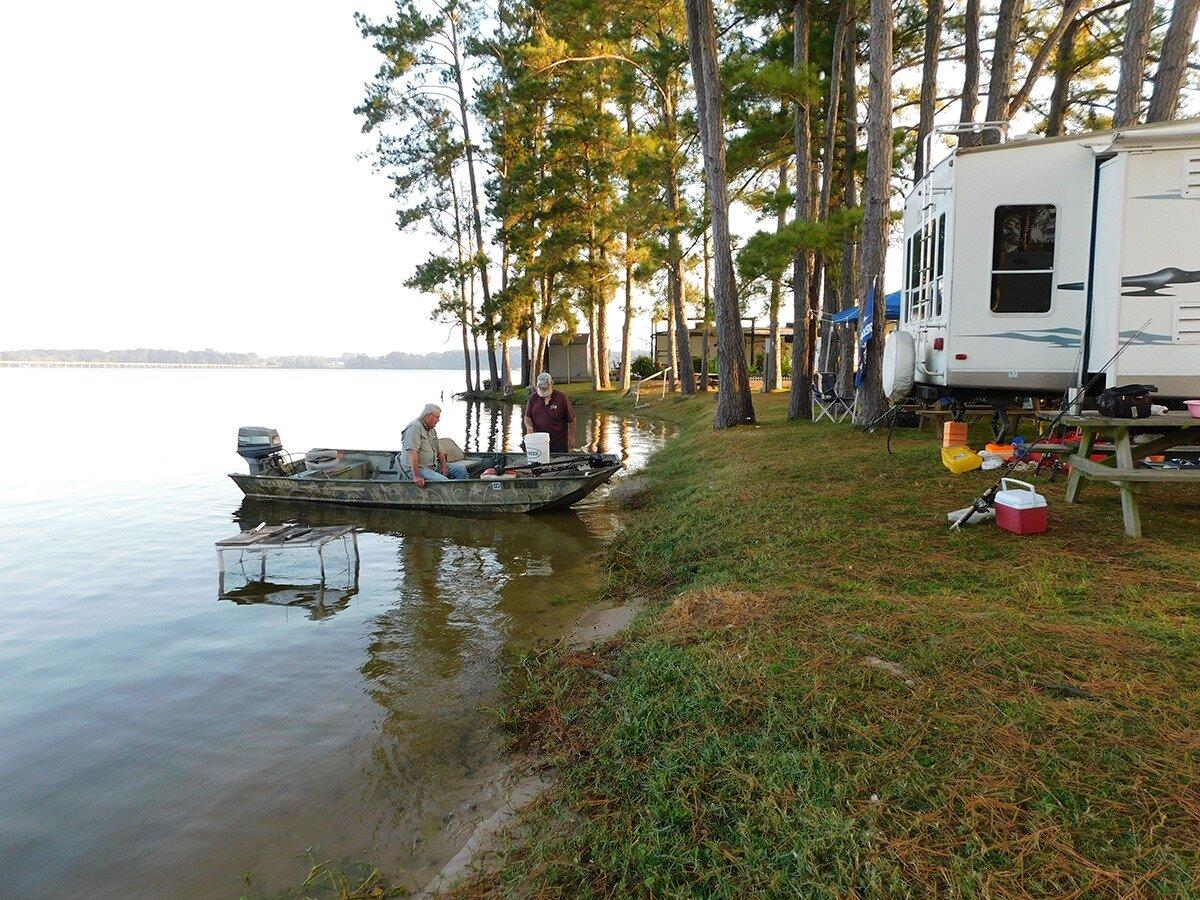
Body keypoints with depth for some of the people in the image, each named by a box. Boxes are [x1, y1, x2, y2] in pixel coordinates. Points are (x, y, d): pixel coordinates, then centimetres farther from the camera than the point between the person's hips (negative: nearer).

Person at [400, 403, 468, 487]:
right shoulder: (415, 427, -16)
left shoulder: (431, 430, 17)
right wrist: (416, 476, -34)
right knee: (443, 481, -32)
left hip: (433, 466, 10)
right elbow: (412, 452, -26)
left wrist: (443, 464, 1)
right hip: (419, 468, -10)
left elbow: (438, 450, 23)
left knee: (461, 469, 0)